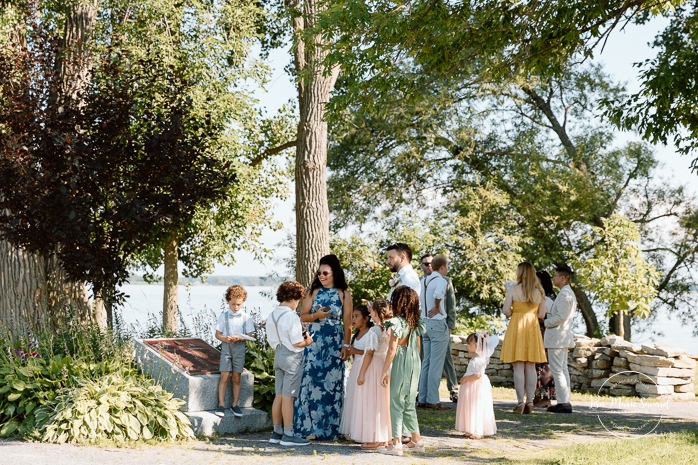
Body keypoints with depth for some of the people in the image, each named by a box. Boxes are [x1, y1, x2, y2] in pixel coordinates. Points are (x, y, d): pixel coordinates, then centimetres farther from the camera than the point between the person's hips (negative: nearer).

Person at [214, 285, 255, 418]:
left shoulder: (245, 317, 1)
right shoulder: (224, 315, 1)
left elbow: (249, 335, 1)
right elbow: (217, 334, 4)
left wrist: (239, 338, -18)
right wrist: (225, 339, -16)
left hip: (239, 348, 1)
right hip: (226, 347, -1)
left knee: (236, 378, 5)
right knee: (224, 376, -5)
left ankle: (235, 405, 13)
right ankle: (221, 404, 1)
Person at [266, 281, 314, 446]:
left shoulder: (272, 316, 7)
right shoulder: (291, 317, -18)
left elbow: (271, 340, 12)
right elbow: (297, 342, -18)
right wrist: (307, 341, 1)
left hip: (278, 355, 8)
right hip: (292, 357, -8)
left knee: (279, 395, 12)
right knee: (288, 396, -4)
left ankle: (277, 433, 18)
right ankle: (288, 435, 0)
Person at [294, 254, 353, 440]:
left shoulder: (344, 295, 2)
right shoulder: (314, 292, 6)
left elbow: (347, 323, 1)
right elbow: (303, 316, 6)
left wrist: (346, 346, -6)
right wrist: (316, 315, -13)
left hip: (334, 343, -1)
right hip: (314, 343, 1)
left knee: (332, 383, 2)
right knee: (312, 381, -2)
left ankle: (329, 427, 9)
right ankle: (310, 427, 4)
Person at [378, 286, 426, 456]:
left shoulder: (396, 322, -15)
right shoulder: (415, 322, 7)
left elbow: (392, 350, -16)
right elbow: (417, 347, 13)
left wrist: (384, 371, -11)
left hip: (401, 365, -7)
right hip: (415, 365, 7)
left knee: (396, 403, -2)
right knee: (409, 404, 16)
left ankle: (396, 443, -2)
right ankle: (416, 440, 21)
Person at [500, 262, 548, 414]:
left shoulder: (513, 289, -6)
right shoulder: (539, 291, 5)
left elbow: (506, 310, -9)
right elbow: (541, 314, 7)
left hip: (516, 327, -4)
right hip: (533, 328, 4)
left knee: (518, 367, -3)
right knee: (531, 367, 7)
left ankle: (520, 403, -7)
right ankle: (530, 403, 5)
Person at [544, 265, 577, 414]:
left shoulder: (564, 294, -16)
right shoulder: (569, 293, 17)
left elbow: (561, 316, -23)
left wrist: (546, 322, -10)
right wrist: (549, 320, 13)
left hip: (557, 336, -11)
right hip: (564, 336, 11)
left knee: (557, 370, -9)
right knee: (562, 369, 12)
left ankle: (564, 402, -10)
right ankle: (565, 402, 14)